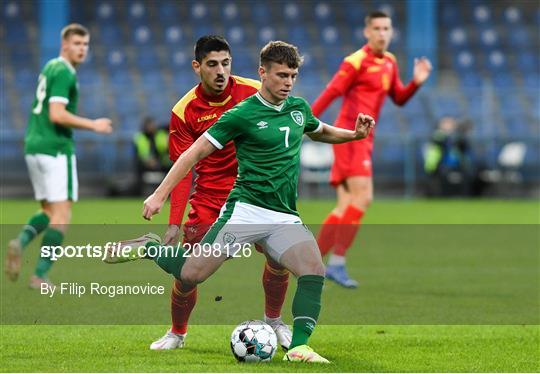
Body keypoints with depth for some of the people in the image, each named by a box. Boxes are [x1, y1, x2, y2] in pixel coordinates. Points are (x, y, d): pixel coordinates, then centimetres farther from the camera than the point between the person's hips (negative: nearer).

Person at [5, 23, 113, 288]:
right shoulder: (64, 72, -13)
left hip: (34, 147, 9)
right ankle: (40, 275, -6)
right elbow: (57, 115, -22)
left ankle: (21, 241, -10)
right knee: (62, 215, -3)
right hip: (56, 149, -9)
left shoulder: (50, 68, 17)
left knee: (50, 211, 16)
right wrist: (93, 125, -14)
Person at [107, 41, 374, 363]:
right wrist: (160, 194, -10)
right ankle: (148, 248, 17)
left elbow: (322, 132, 36)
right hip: (245, 211, -5)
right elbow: (196, 152, -5)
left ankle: (299, 347, -17)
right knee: (191, 274, -12)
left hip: (285, 218, 5)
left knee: (314, 271, -20)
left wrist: (354, 134, 17)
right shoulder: (243, 114, -6)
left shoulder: (299, 108, 12)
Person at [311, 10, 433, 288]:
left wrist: (416, 82, 3)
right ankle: (337, 262, -17)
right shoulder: (357, 61, -11)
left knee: (346, 206, 6)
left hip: (363, 140, 9)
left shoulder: (389, 62, 14)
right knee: (362, 197, -18)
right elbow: (330, 93, -15)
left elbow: (399, 98, 21)